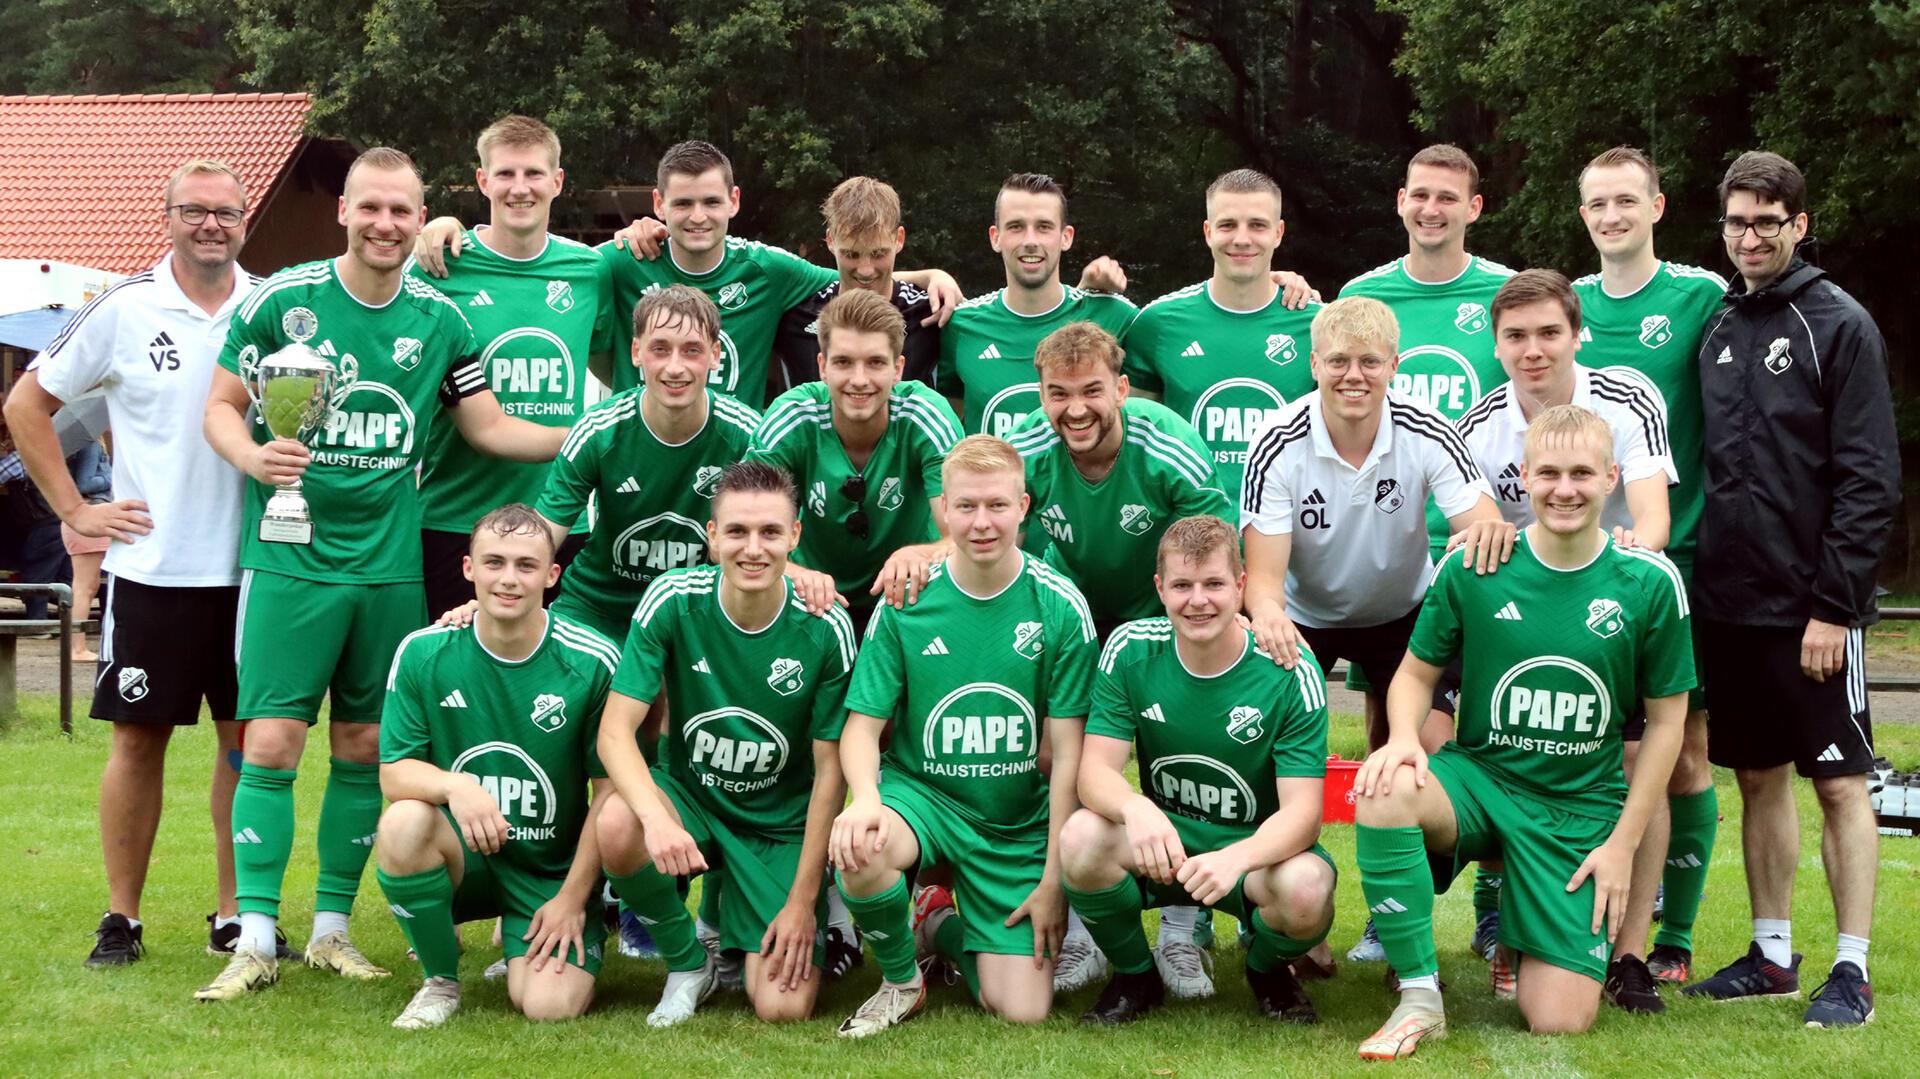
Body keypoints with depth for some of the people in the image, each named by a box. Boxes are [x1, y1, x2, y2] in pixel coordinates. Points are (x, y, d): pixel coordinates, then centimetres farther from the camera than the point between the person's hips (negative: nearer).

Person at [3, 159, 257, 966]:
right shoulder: (125, 310, -3)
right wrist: (74, 509, 0)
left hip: (252, 565, 2)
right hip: (152, 566, -2)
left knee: (248, 739, 7)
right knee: (139, 737, 4)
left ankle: (235, 915, 17)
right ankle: (121, 919, 13)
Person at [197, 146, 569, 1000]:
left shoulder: (439, 319, 4)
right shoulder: (281, 300, -4)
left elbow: (489, 428, 10)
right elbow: (221, 406, 2)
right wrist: (252, 456, -20)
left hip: (389, 563, 3)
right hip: (290, 555, -3)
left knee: (363, 750, 8)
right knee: (271, 744, -7)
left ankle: (331, 928, 20)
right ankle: (255, 940, 0)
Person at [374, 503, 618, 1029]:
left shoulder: (594, 663, -11)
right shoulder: (423, 653, -7)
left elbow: (609, 789, -5)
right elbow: (394, 774, -8)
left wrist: (573, 897, -8)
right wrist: (454, 787, -31)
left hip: (553, 868, -1)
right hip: (461, 854, 1)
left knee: (549, 1006, -23)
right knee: (404, 823, -33)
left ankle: (522, 940, 17)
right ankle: (440, 980, -6)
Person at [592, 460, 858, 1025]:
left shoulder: (825, 628, -16)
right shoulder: (673, 600, -16)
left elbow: (830, 770, -9)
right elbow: (615, 730, -19)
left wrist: (803, 900, -11)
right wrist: (656, 818, -39)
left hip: (783, 826, -1)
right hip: (690, 794, 1)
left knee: (784, 1008, -16)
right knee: (617, 825, -35)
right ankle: (688, 962, -5)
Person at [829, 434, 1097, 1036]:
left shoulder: (1061, 608, -8)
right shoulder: (904, 603, -6)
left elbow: (1067, 752, -6)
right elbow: (862, 724, -5)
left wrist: (1054, 878, -7)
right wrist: (866, 800, -28)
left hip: (1021, 827, 0)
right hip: (921, 793, 0)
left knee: (1024, 1011, -9)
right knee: (860, 847, -36)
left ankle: (944, 927, 25)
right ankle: (900, 980, -3)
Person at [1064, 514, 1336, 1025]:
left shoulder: (1289, 671, -16)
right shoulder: (1130, 650, -9)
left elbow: (1302, 811, -21)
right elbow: (1096, 768, -16)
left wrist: (1236, 857, -44)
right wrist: (1136, 808, -41)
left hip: (1259, 849, -1)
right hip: (1162, 848, 2)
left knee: (1306, 890, -36)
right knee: (1082, 837, -31)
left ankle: (1267, 970, 4)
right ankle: (1134, 975, 0)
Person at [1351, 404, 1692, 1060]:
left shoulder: (1649, 583, -6)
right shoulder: (1472, 565, -5)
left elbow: (1666, 721, 3)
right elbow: (1417, 674, 6)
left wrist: (1623, 842, -2)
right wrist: (1405, 739, -18)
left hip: (1581, 811, 0)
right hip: (1480, 778, 0)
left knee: (1560, 1021, -10)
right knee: (1384, 793, -36)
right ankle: (1420, 996, -18)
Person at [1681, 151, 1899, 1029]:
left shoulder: (1839, 325, -6)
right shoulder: (1718, 332, 12)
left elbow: (1869, 480, -11)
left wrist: (1834, 604, -16)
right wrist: (1702, 579, 8)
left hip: (1812, 608, -6)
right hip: (1731, 603, 6)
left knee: (1839, 783, -1)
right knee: (1759, 779, 11)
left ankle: (1851, 969, 4)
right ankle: (1772, 954, 20)